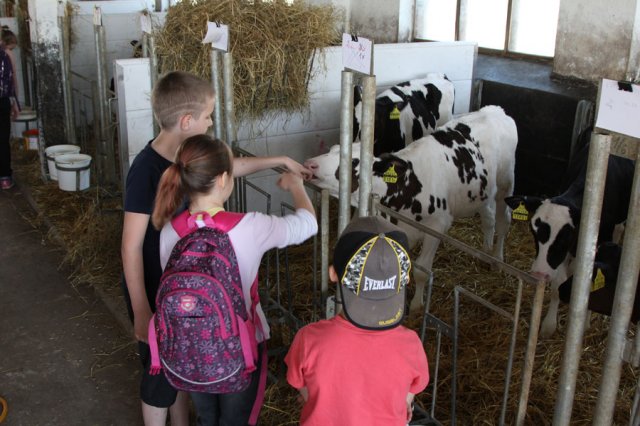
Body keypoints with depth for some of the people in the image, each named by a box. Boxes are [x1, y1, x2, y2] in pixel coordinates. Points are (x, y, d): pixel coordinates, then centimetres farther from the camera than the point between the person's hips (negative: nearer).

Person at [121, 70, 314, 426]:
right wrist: (141, 312, -21)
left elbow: (230, 166, 17)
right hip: (154, 293, -8)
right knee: (160, 370, 11)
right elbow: (131, 247, -23)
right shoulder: (146, 170, -27)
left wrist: (281, 161, 22)